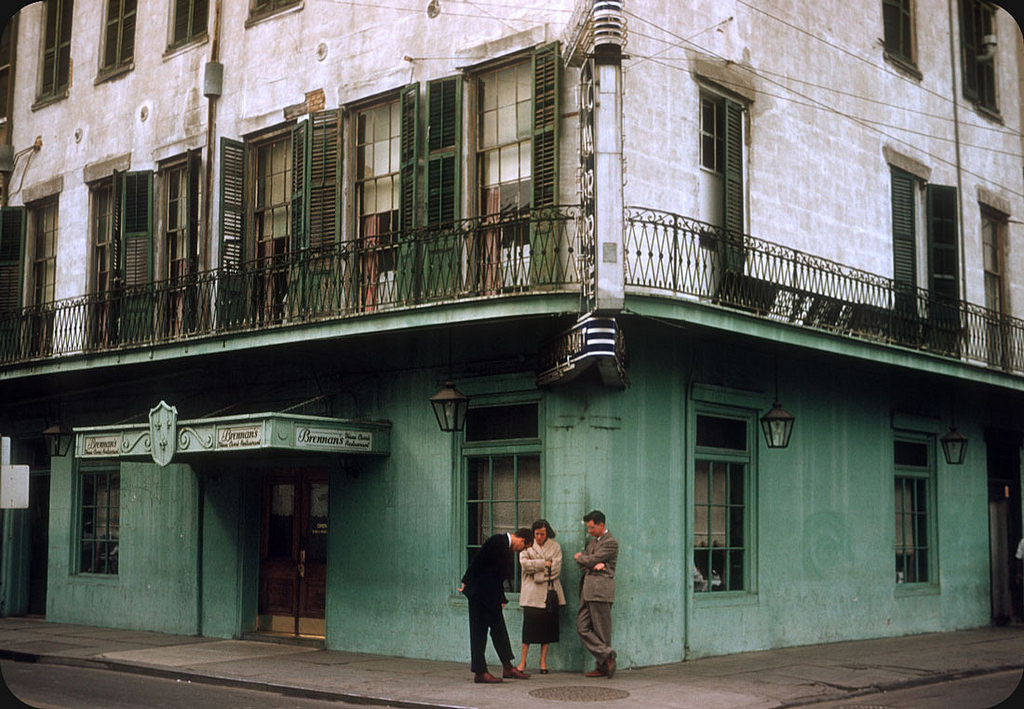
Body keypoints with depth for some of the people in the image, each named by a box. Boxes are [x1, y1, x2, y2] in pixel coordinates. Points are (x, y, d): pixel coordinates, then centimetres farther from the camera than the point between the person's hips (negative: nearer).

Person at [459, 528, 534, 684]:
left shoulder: (506, 546, 14)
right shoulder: (497, 541, -15)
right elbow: (477, 560, -17)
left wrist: (501, 598, 17)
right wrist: (466, 582, -13)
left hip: (491, 597, 9)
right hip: (479, 593, -9)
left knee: (499, 629, 11)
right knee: (479, 632, -2)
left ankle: (508, 667, 16)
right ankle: (480, 672, 2)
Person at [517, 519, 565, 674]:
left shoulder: (555, 547, 10)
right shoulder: (526, 545, 9)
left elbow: (556, 569, -1)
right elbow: (524, 564, -7)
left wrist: (535, 566, -7)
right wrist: (545, 564, -9)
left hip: (549, 592, 2)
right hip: (532, 593, -1)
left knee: (548, 625, 0)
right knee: (529, 625, -8)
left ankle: (543, 661, 9)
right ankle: (522, 661, -1)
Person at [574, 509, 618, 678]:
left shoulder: (611, 543, -7)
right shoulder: (593, 542, 21)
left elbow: (591, 560, -13)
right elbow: (581, 564, 14)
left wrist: (579, 557, 7)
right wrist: (595, 565, -7)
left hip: (600, 589, -9)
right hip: (587, 590, 9)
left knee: (601, 630, -4)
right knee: (583, 628, 1)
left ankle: (603, 667, 1)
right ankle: (606, 654, 1)